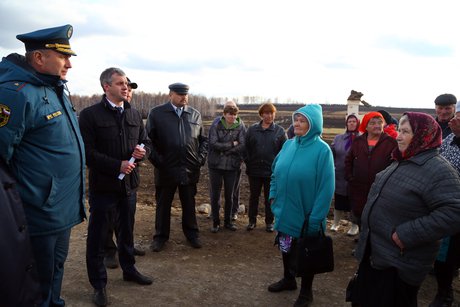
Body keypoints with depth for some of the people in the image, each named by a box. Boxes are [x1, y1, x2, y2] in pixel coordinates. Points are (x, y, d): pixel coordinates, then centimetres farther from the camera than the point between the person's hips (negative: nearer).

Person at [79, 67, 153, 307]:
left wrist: (142, 150, -8)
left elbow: (145, 142, 15)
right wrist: (117, 166, -20)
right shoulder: (90, 115, -10)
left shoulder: (135, 114, 7)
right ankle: (98, 284, 24)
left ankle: (129, 269, 40)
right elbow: (87, 152, -16)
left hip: (129, 183, 5)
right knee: (98, 236, 8)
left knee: (126, 231, 20)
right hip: (103, 186, -5)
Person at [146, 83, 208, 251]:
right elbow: (149, 140, -2)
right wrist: (157, 160, -9)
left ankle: (191, 233, 31)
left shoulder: (195, 115, 7)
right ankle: (160, 236, 28)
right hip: (166, 169, -2)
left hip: (190, 169, 2)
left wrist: (201, 158, 2)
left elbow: (203, 139, 13)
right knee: (163, 204, 12)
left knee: (189, 204, 14)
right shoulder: (156, 113, -3)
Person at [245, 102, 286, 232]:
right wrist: (248, 163, -3)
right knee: (253, 196, 12)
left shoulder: (279, 131, -1)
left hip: (271, 171, -1)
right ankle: (252, 220, 26)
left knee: (270, 198, 10)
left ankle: (269, 222, 23)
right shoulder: (252, 129, 4)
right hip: (254, 170, 2)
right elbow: (246, 148, 4)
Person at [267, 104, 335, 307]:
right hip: (285, 211, 5)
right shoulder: (288, 145, 1)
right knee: (286, 247, 21)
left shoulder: (322, 150, -17)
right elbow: (276, 172, 12)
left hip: (305, 215, -5)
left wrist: (316, 217, -18)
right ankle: (289, 279, 45)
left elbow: (326, 187, -17)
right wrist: (273, 195, 5)